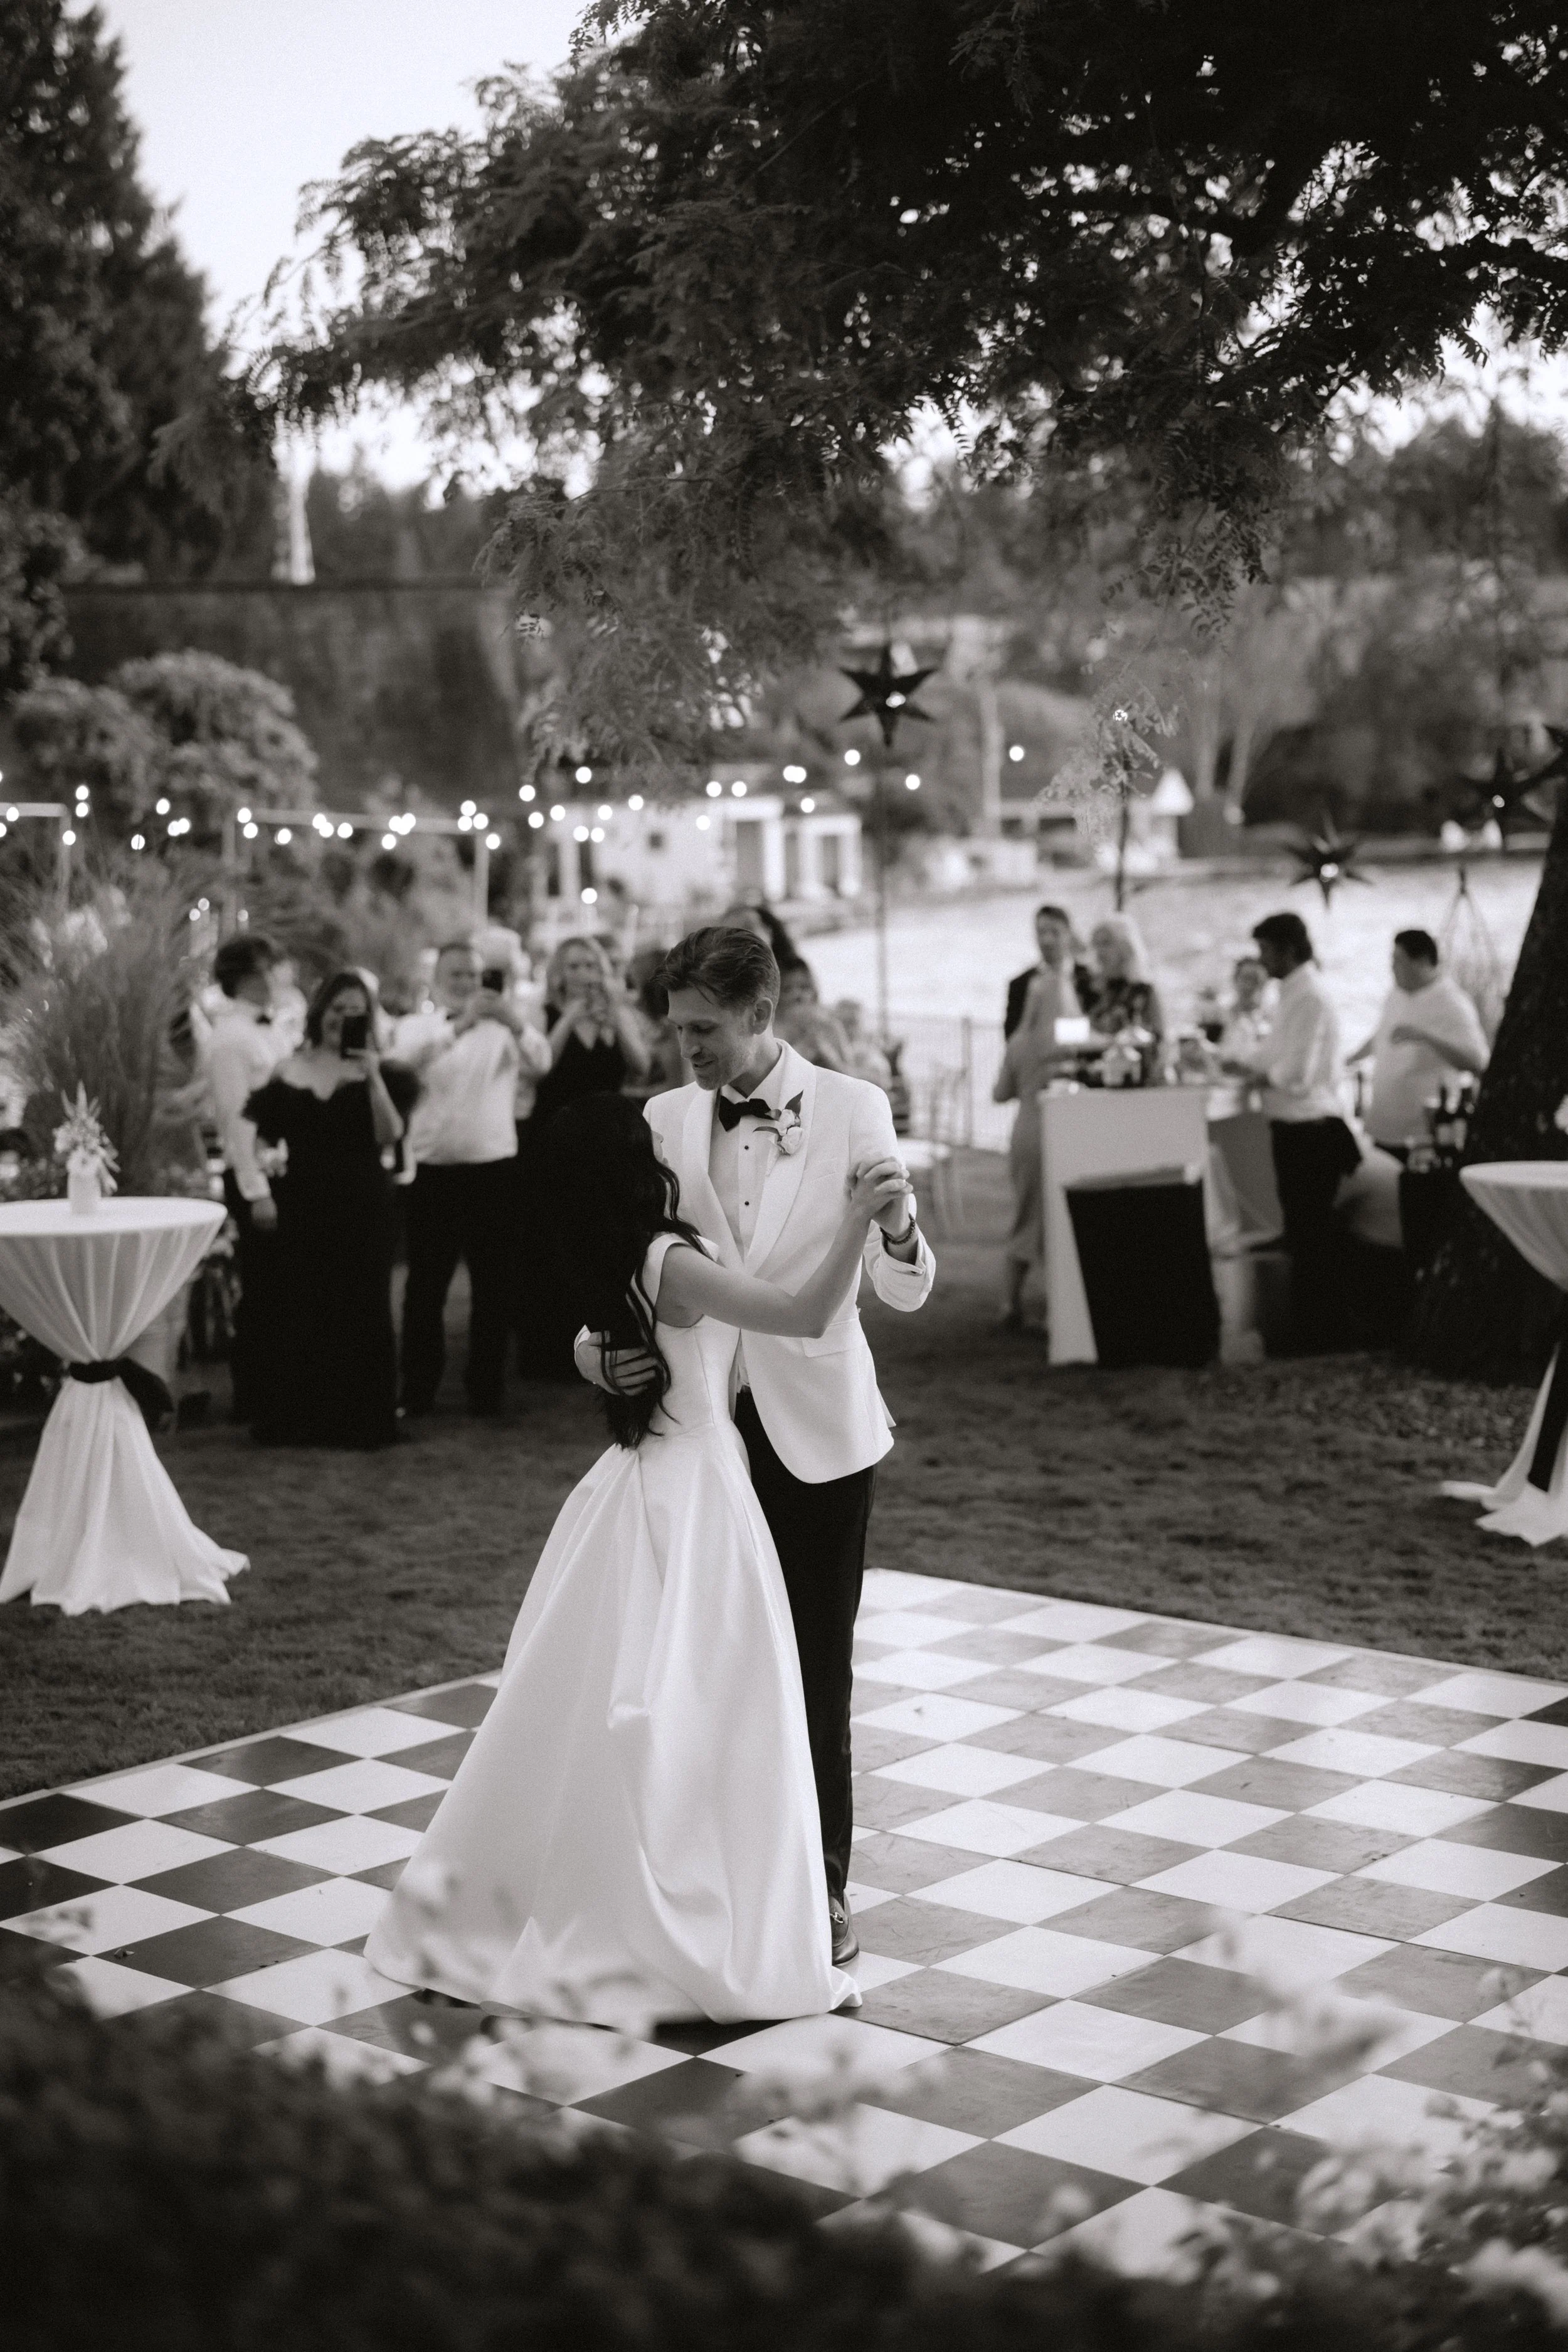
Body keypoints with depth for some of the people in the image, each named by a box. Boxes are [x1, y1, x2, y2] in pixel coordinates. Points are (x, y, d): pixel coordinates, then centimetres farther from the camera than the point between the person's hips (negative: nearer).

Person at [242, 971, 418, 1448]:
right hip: (304, 1206, 1)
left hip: (363, 1206, -1)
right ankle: (298, 1417, 10)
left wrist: (374, 1078, -17)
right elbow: (265, 1139, 11)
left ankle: (361, 1418, 10)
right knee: (301, 1309, 2)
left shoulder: (377, 1074, 2)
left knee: (361, 1309, 2)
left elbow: (390, 1135, -10)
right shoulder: (288, 1074, 5)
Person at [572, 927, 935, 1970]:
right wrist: (598, 1347, -17)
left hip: (817, 1428, -2)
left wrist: (898, 1231, -29)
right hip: (701, 1420, 2)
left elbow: (905, 1292, -7)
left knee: (817, 1667, 6)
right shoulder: (667, 1121, 0)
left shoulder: (854, 1111, -6)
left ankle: (823, 1885, 20)